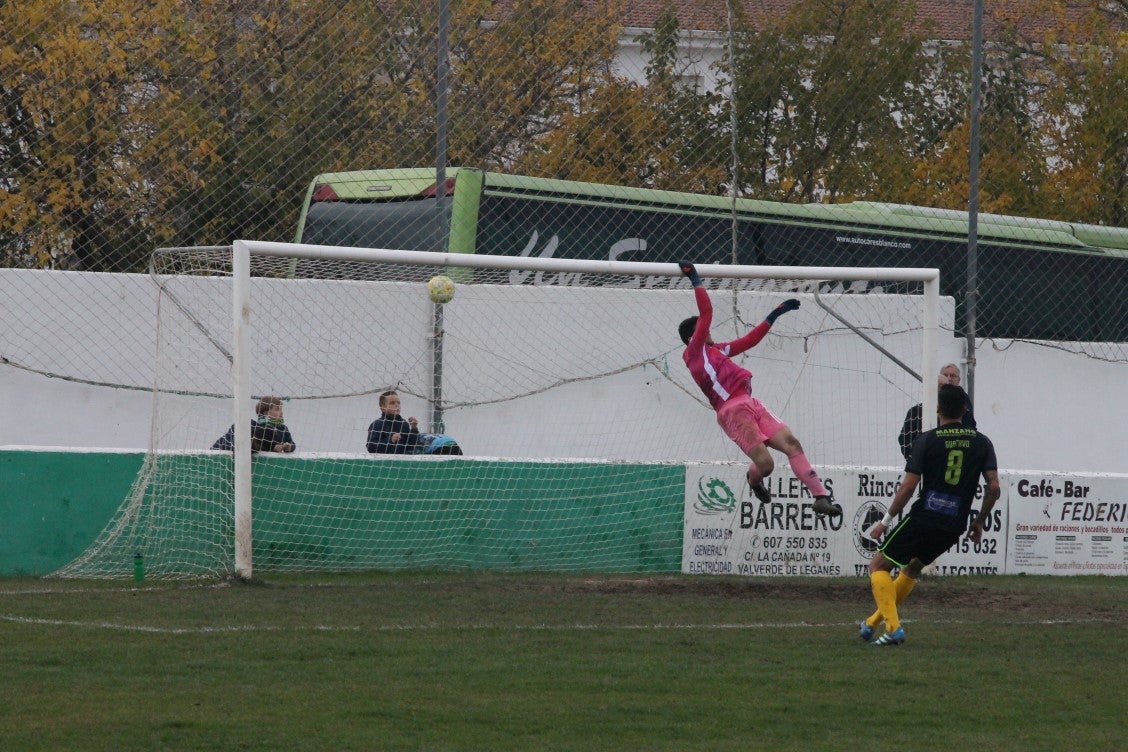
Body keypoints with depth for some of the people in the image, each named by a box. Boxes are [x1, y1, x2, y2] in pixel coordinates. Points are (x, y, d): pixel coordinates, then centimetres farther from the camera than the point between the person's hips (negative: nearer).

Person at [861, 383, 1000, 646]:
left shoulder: (927, 440, -5)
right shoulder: (981, 443, 6)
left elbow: (909, 485, -8)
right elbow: (994, 487, 1)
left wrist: (886, 520, 1)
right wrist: (979, 523, 14)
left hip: (924, 517, -5)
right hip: (954, 526, 5)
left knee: (879, 565, 9)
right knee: (912, 568, 28)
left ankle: (893, 627, -9)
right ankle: (873, 623, 30)